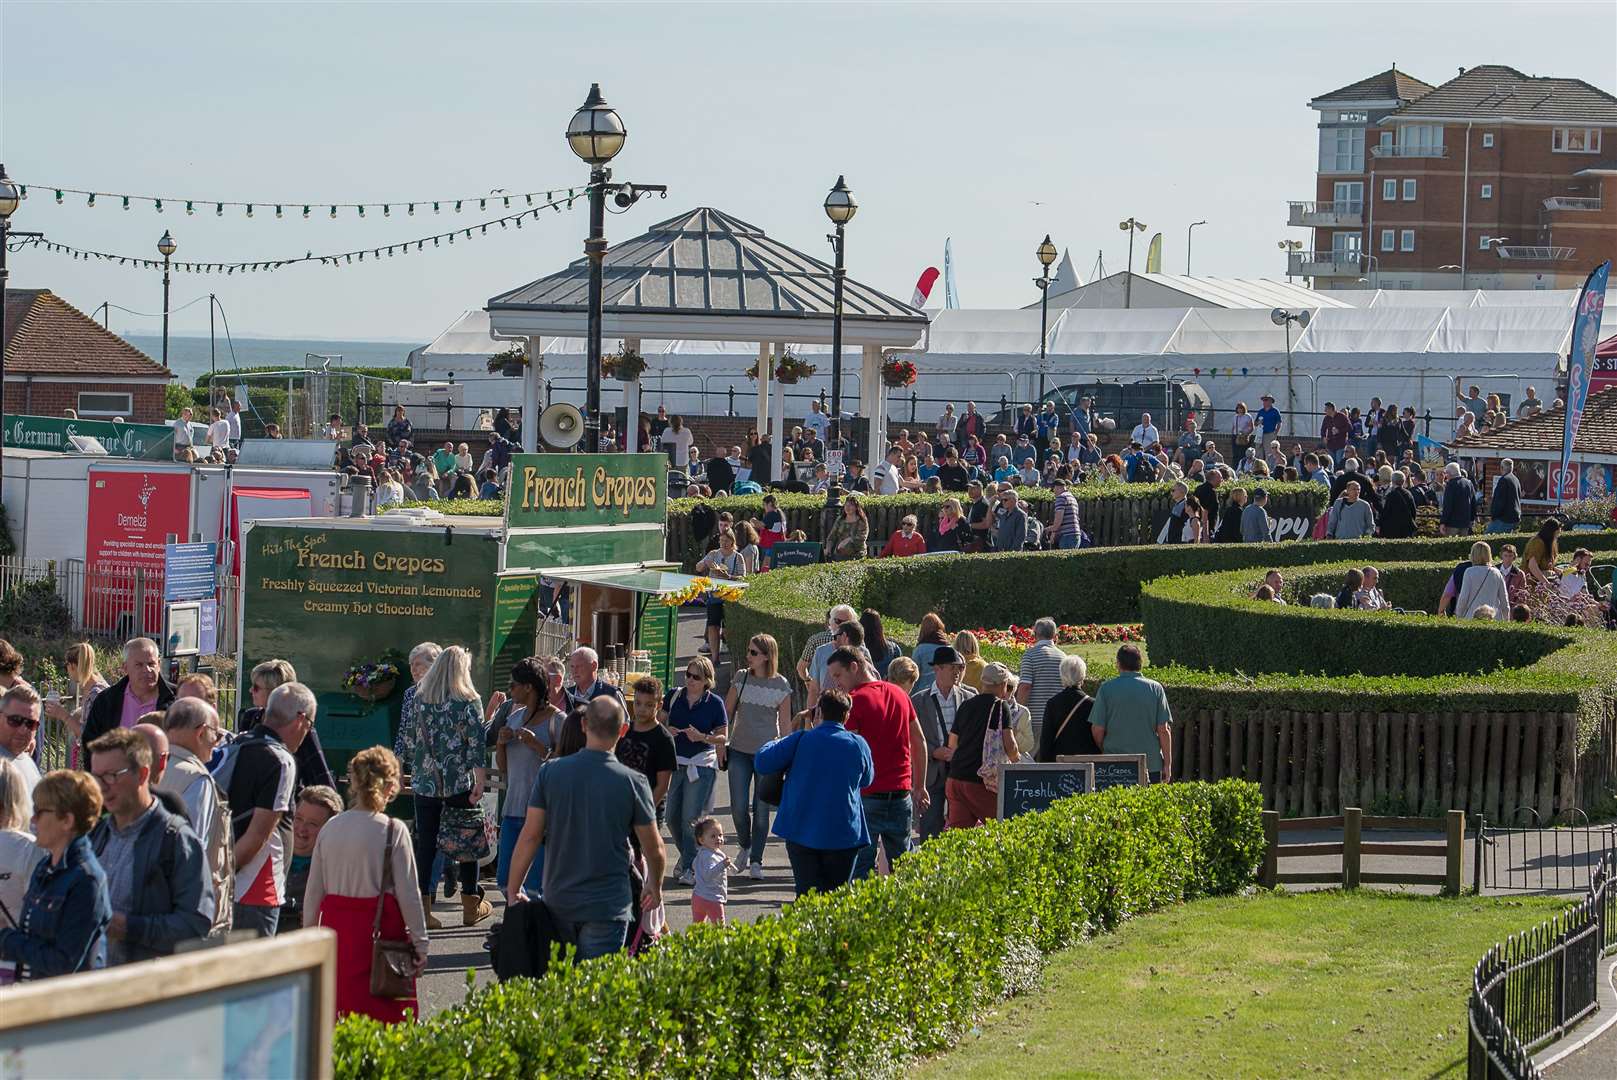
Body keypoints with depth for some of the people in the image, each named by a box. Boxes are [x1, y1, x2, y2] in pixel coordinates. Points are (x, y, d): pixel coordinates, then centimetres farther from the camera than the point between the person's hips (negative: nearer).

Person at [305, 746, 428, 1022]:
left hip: (336, 926, 4)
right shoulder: (393, 831, -9)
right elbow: (408, 893, -7)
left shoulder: (330, 828, 4)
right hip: (380, 927, -4)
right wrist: (420, 942, 1)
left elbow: (313, 892, 8)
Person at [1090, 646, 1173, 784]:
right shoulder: (1155, 688, 0)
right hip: (1151, 765, 0)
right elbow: (1164, 730, -2)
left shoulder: (1106, 688, -2)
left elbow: (1097, 729, -2)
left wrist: (1104, 752, 17)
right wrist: (1168, 764, 5)